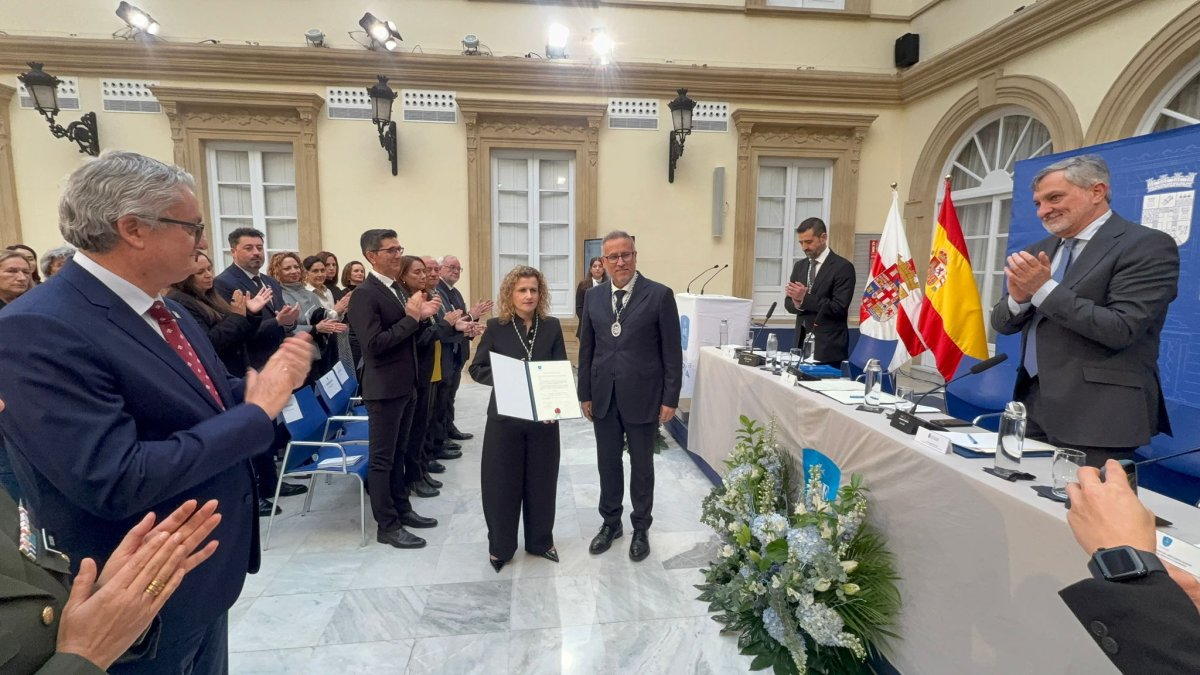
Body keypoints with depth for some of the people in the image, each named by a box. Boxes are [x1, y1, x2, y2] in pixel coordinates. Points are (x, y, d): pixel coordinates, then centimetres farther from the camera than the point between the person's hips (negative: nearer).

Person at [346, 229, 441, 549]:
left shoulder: (399, 289, 11)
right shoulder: (364, 294, -16)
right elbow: (374, 343, -24)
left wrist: (422, 315, -2)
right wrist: (412, 317, -21)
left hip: (406, 385, 9)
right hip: (385, 388, -8)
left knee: (398, 453, 18)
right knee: (382, 458, 3)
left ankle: (402, 509, 31)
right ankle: (387, 526, 13)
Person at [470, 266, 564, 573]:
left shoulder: (552, 326, 2)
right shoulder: (496, 327, -2)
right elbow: (477, 368, -1)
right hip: (504, 418, -1)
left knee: (541, 480, 13)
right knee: (501, 482, 8)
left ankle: (540, 541, 31)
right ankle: (500, 546, 26)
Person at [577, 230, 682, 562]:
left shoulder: (659, 295, -8)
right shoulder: (593, 296, 5)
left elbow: (672, 351, -7)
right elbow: (586, 348, 9)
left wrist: (670, 399, -8)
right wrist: (585, 393, 7)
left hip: (642, 397, -3)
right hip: (603, 397, 4)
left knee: (641, 466, 12)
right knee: (608, 463, 15)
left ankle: (641, 528, 30)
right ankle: (610, 522, 35)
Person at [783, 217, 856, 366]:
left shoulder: (843, 267, -9)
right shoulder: (799, 266, 11)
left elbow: (839, 308, -17)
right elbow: (788, 303, 10)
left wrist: (805, 298, -21)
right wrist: (797, 303, -12)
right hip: (802, 341, 6)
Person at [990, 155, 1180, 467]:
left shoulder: (1148, 245, -7)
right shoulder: (1038, 252, 12)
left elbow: (1121, 330, -18)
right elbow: (1002, 324, 11)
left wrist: (1044, 289, -17)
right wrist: (1018, 297, -10)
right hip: (1034, 406, 6)